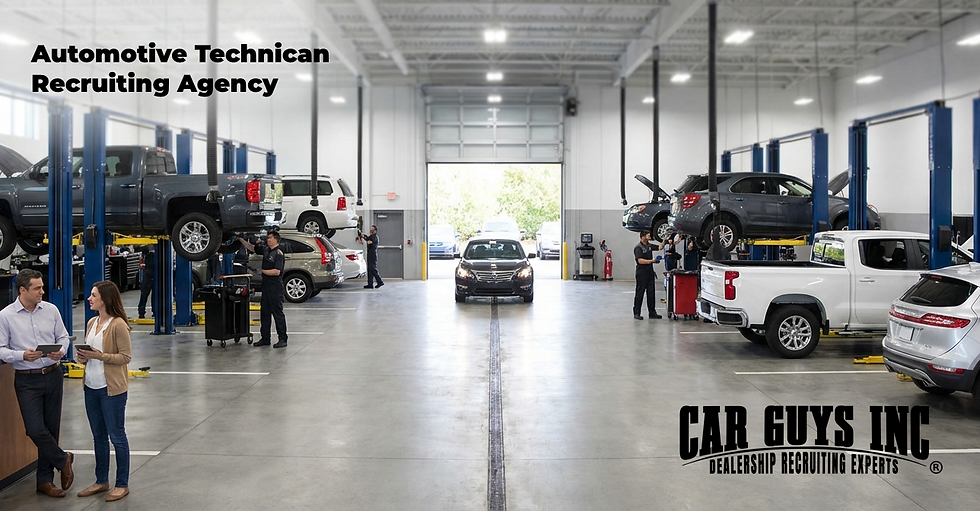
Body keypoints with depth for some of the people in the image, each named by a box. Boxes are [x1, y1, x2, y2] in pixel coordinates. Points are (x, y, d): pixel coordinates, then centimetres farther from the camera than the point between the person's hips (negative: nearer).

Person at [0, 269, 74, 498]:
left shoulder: (51, 310, 0)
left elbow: (63, 337, 9)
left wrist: (61, 351, -12)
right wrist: (23, 355, -22)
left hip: (53, 375, 3)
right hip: (27, 380, -3)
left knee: (51, 429, 8)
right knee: (35, 430, -10)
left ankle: (45, 480, 22)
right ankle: (63, 460, 17)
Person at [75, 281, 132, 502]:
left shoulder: (118, 325, -16)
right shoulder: (92, 322, 8)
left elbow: (126, 356, -16)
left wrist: (99, 356, -23)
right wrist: (83, 357, -2)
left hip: (112, 388, -8)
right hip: (91, 387, 8)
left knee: (117, 437, 4)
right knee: (98, 436, 17)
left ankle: (122, 485, 15)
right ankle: (101, 481, 30)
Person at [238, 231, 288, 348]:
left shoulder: (278, 253, -14)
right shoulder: (266, 250, 12)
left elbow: (277, 272, -21)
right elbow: (251, 248, 25)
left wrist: (263, 271, -9)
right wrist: (241, 239, 16)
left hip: (275, 288, -9)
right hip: (266, 286, 9)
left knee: (278, 313, -5)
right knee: (265, 313, 12)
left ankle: (282, 339, 0)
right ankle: (265, 338, 19)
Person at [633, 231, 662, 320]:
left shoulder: (649, 245, 12)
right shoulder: (638, 248, -12)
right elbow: (640, 261, -21)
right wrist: (652, 261, -20)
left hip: (650, 273, 8)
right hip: (642, 274, -8)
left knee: (651, 293, 8)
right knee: (639, 293, -2)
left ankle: (652, 313, 12)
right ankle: (636, 313, 5)